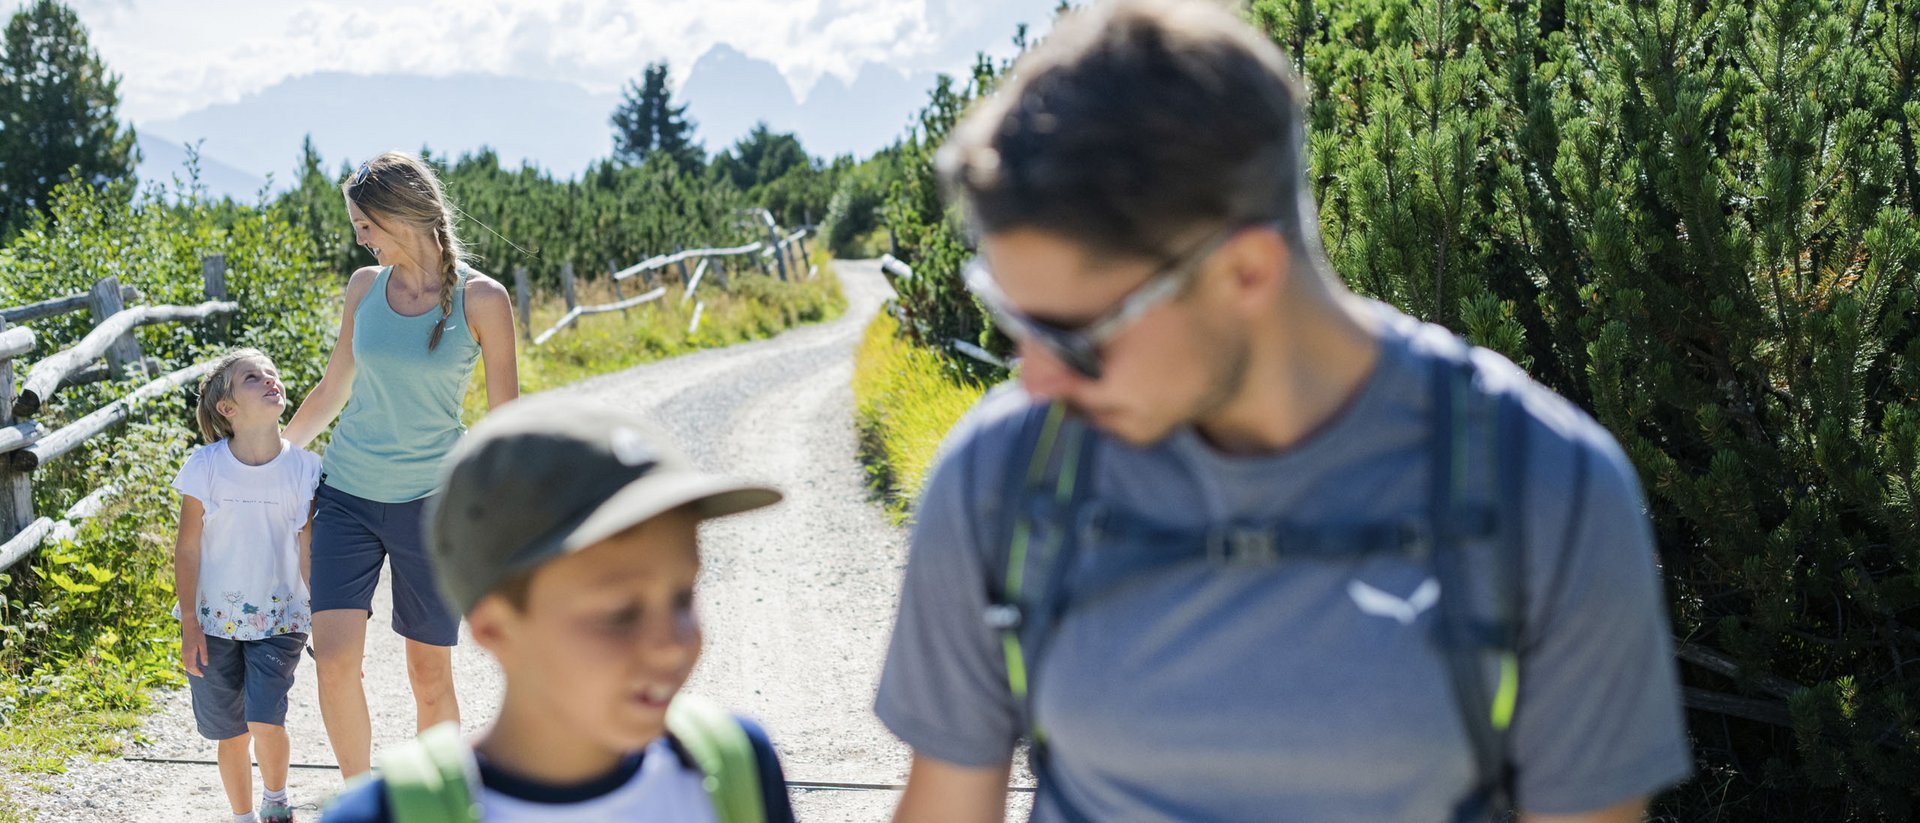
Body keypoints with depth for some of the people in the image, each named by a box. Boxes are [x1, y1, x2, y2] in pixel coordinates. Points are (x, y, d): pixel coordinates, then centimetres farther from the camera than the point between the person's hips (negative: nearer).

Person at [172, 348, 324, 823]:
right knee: (231, 733, 8)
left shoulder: (303, 468, -7)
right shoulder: (206, 467, -11)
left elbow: (309, 552, 0)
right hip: (215, 620, 0)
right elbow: (186, 550, -4)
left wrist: (325, 624, 0)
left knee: (265, 721, -15)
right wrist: (190, 625, -6)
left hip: (279, 619, 0)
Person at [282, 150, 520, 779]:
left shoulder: (480, 299, -7)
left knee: (429, 675, 4)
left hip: (430, 503, -3)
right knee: (335, 658, -10)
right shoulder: (366, 286, 4)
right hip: (348, 494, 3)